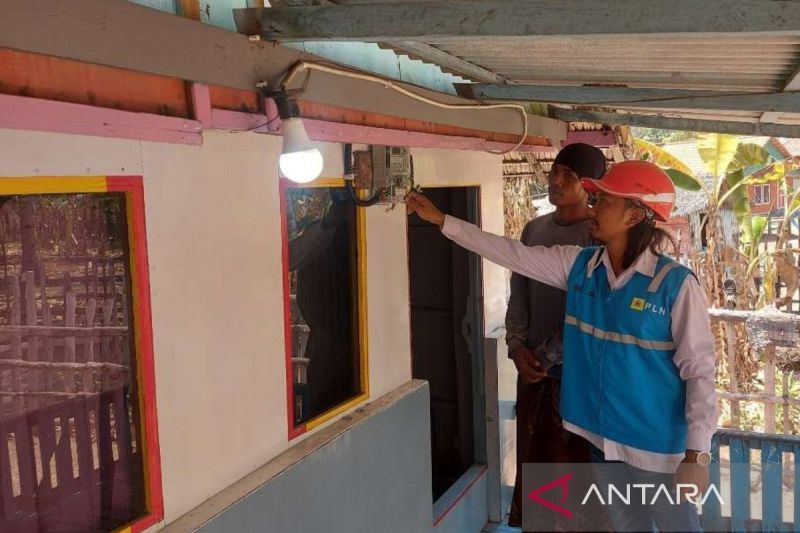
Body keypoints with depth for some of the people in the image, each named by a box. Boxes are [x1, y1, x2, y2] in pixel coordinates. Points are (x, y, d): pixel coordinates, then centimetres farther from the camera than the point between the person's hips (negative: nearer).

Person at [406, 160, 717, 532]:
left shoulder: (675, 284, -17)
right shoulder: (577, 266, -1)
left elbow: (699, 370, -15)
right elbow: (510, 252, 3)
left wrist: (697, 454, -17)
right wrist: (441, 220, 2)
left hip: (658, 446, -5)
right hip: (602, 438, 5)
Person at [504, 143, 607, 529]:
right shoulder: (534, 229, 8)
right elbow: (519, 293, 10)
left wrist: (554, 352, -15)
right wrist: (517, 346, -2)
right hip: (535, 367, 6)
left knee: (577, 460, 5)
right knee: (535, 456, 15)